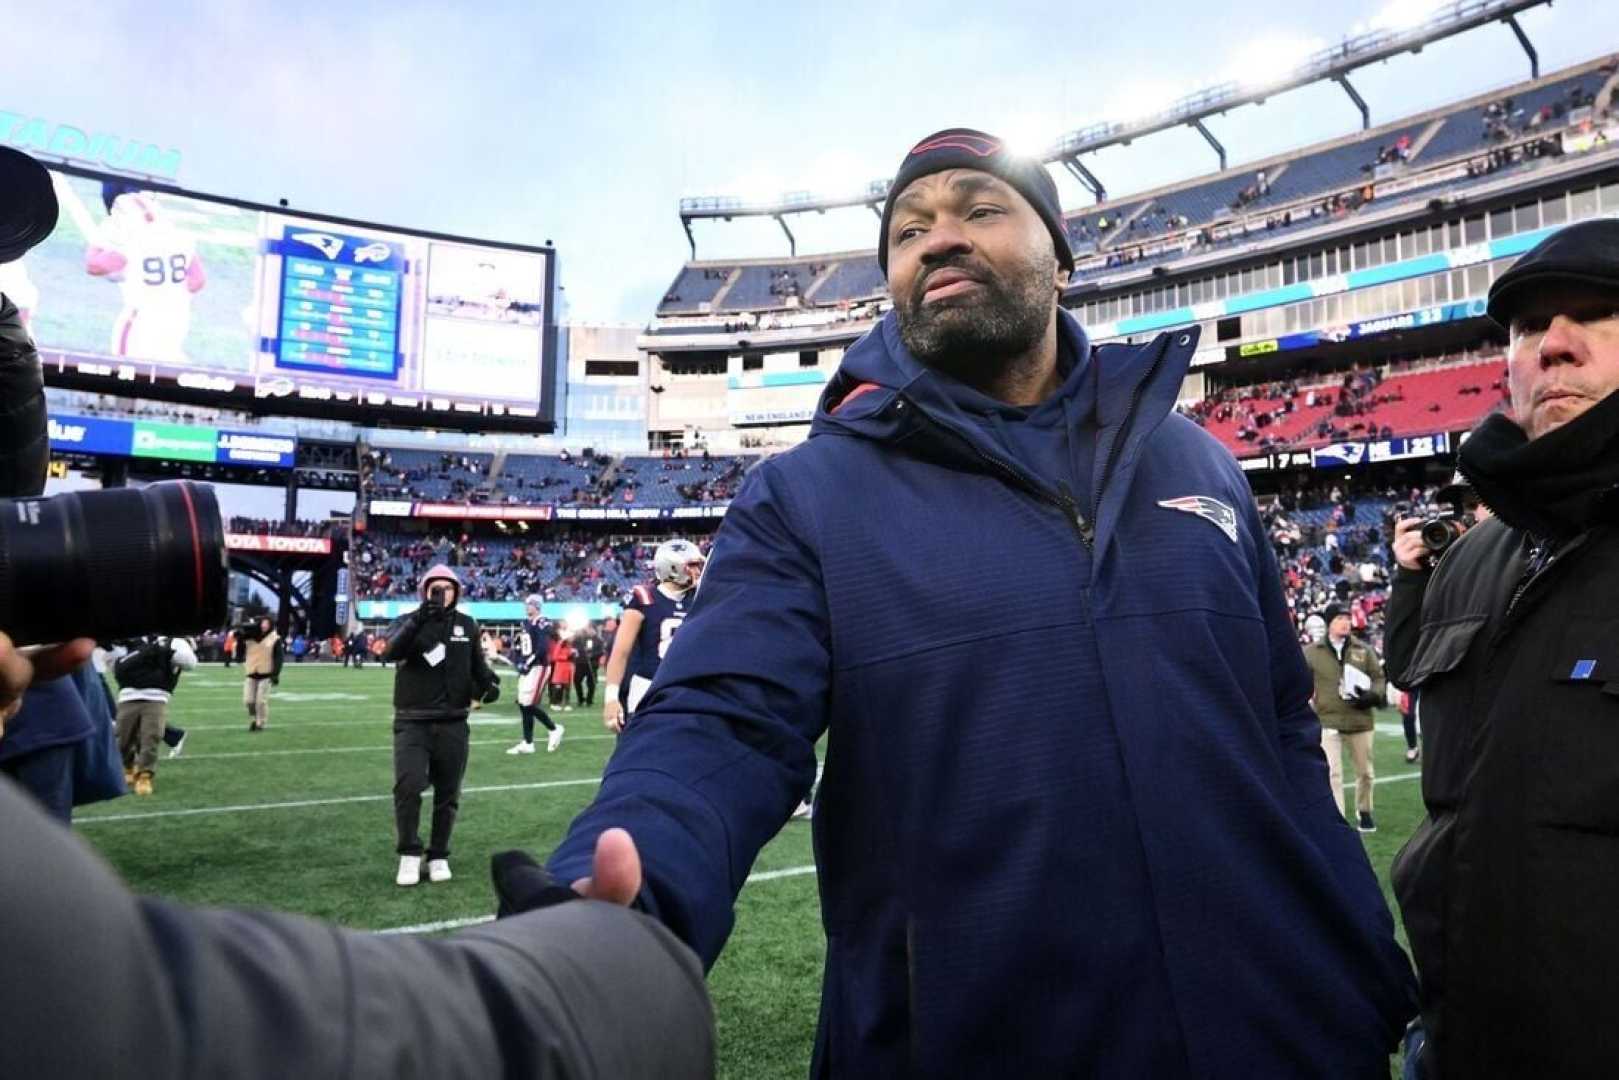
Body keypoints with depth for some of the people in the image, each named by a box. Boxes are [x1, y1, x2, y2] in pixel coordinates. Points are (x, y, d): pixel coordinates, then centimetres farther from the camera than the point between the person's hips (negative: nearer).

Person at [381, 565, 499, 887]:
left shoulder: (467, 625, 7)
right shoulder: (406, 622, -1)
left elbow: (477, 664, 18)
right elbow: (391, 652, -22)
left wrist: (488, 683, -3)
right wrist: (420, 618, -35)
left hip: (453, 724, 3)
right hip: (412, 722, -3)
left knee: (447, 795, 9)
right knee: (408, 785, -16)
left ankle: (439, 856, 24)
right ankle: (410, 854, 2)